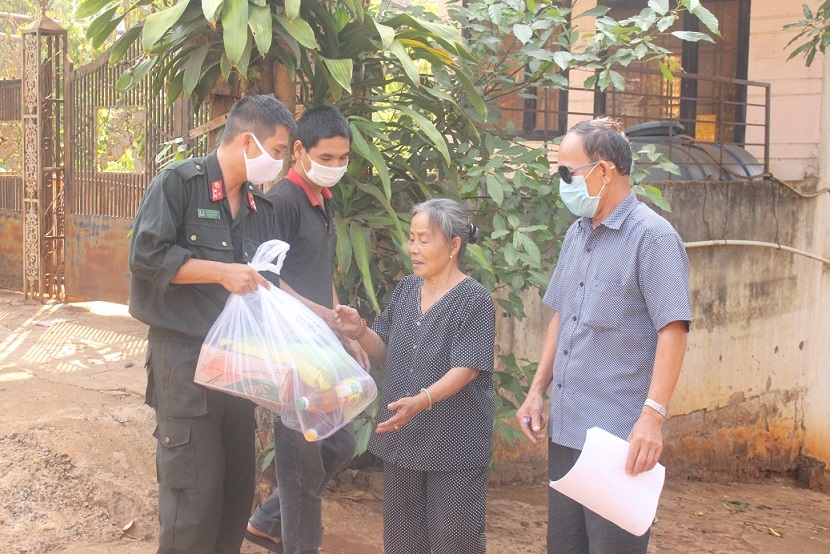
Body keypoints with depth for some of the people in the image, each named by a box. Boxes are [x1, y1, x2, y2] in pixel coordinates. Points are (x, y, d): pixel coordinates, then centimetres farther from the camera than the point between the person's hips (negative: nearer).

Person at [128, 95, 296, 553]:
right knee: (194, 492, -5)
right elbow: (146, 256, -15)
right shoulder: (179, 182, -7)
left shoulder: (261, 207, 14)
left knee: (238, 485, 12)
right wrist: (222, 271, -18)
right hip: (185, 356, -7)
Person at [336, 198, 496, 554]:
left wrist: (423, 400, -35)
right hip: (402, 437, 7)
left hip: (454, 443, -6)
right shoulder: (406, 289, 7)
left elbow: (466, 368, -21)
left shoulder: (474, 300, -13)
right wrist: (360, 332, -6)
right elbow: (387, 350, 15)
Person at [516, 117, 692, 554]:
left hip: (621, 438, -8)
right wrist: (538, 391, 15)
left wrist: (652, 416, -23)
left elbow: (673, 331, -17)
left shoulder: (652, 236, -11)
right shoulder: (576, 236, 13)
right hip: (565, 431, 8)